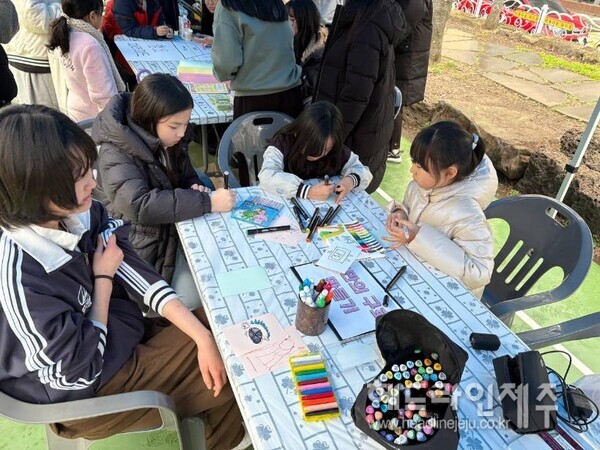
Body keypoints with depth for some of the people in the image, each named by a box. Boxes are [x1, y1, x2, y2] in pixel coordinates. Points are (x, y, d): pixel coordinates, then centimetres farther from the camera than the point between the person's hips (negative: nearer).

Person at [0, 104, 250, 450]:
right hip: (90, 390, -6)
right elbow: (79, 373, -25)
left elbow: (137, 275, -10)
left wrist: (203, 336, -17)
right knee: (233, 372, -1)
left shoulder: (79, 213, -14)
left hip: (121, 333, 6)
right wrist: (103, 277, -18)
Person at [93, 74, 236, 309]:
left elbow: (188, 176, 12)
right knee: (191, 296, -17)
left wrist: (196, 190, -14)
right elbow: (140, 206, -37)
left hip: (175, 226, 7)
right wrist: (207, 202, -38)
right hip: (145, 243, -7)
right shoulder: (116, 155, -23)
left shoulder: (169, 140, -2)